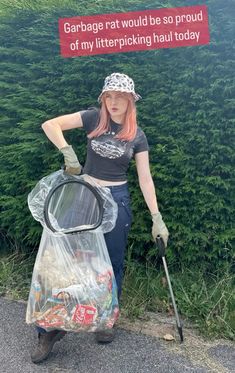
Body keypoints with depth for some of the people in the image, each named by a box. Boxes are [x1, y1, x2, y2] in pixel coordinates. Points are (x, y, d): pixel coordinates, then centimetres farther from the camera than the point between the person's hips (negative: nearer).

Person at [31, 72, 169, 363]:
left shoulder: (137, 136, -1)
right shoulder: (94, 118, -3)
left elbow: (145, 178, -1)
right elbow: (50, 125, -9)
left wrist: (156, 218, -4)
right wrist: (68, 152, -23)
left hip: (117, 199, 0)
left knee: (112, 262, 9)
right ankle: (51, 327, 14)